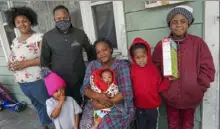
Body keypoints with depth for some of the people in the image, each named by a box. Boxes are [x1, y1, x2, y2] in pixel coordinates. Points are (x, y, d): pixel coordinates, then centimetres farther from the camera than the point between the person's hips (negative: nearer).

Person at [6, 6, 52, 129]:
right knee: (38, 105, 22)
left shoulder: (39, 37, -10)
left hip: (37, 80, -7)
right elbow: (12, 58, 21)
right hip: (22, 82, 7)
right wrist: (12, 64, -2)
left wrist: (25, 63, -21)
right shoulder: (15, 41, 11)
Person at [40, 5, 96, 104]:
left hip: (80, 80, 1)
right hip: (59, 81, 0)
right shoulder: (48, 37, -4)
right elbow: (44, 59, 3)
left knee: (80, 104, 15)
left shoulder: (80, 34, -2)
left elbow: (90, 52, 11)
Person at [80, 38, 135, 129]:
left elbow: (126, 92, -15)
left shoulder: (122, 65, -8)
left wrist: (102, 105, -19)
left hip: (118, 105, -3)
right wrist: (98, 96, -23)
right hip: (95, 104, 3)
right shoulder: (92, 65, 2)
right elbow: (84, 89, -3)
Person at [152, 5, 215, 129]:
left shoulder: (198, 43, -9)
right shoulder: (161, 45, -5)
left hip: (191, 97, 0)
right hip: (170, 96, 1)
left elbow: (208, 68, -5)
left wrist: (199, 88, -6)